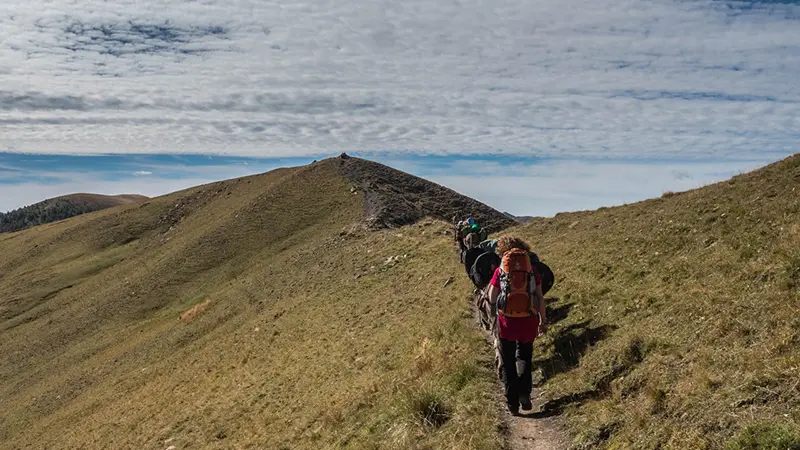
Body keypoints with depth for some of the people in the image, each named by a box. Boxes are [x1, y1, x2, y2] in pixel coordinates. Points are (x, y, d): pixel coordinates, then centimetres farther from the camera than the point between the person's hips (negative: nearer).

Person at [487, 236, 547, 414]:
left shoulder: (500, 270, 0)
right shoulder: (531, 268, 3)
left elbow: (492, 298, -2)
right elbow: (540, 297, 1)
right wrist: (543, 321, 8)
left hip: (507, 321, -1)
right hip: (529, 320, 1)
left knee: (508, 362, 14)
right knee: (525, 357, 21)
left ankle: (513, 402, 14)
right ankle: (525, 393, 2)